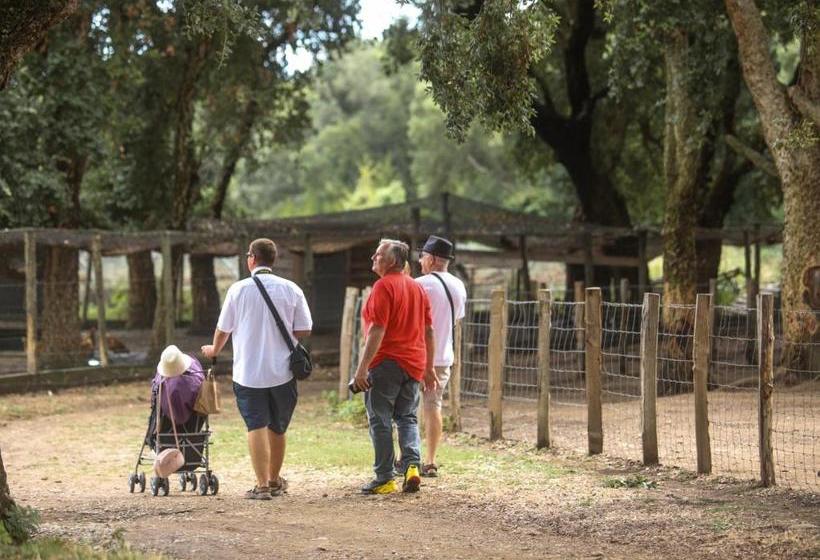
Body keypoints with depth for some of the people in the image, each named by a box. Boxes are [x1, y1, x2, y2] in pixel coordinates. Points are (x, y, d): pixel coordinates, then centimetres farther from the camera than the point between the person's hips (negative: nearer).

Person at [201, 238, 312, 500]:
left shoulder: (238, 290, -6)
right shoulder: (291, 289, -2)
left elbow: (223, 329, 4)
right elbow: (304, 330, 0)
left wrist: (214, 350, 25)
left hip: (248, 372, -2)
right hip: (282, 371, 2)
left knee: (256, 426, -2)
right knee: (277, 428, 15)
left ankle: (262, 485, -11)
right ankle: (274, 480, 29)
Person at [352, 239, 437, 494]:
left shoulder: (384, 286, -11)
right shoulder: (417, 288, 12)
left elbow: (377, 330, -19)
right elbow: (428, 331, 14)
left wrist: (362, 367, -19)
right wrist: (429, 367, 20)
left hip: (386, 364, -7)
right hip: (414, 365, 7)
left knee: (380, 421, 1)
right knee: (408, 418, 15)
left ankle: (384, 479, 2)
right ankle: (412, 465, -5)